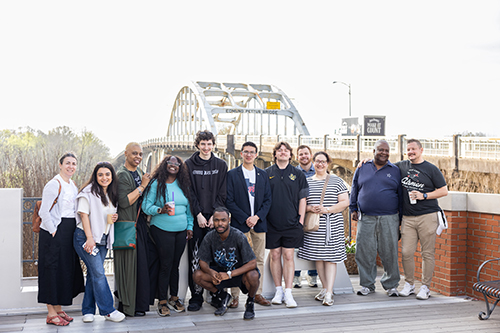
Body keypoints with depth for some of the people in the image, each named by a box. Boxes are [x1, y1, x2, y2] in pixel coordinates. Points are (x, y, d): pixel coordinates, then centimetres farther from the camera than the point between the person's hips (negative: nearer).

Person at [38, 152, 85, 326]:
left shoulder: (73, 186, 14)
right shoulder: (54, 184, -11)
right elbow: (44, 212, -16)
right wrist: (53, 231, -16)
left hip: (69, 233, 8)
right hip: (54, 233, -8)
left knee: (66, 270, 11)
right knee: (52, 270, -3)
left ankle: (58, 309, 22)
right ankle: (51, 313, 4)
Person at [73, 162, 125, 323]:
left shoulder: (111, 195, 15)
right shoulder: (89, 192, -7)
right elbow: (84, 214, -11)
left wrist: (114, 217, 3)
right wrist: (89, 238, -18)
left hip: (103, 239, 7)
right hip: (86, 238, -7)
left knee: (93, 274, 8)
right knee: (98, 273, -11)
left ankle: (88, 311, 14)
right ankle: (108, 310, -6)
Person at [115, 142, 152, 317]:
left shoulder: (139, 172, 14)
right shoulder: (122, 175, -12)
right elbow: (124, 202, -21)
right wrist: (142, 186, -17)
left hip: (141, 222, 9)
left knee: (150, 257, 9)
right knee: (132, 264, -3)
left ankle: (143, 299, 22)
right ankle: (130, 306, 9)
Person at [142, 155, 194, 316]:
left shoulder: (183, 185, 12)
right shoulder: (156, 184, -3)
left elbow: (188, 208, 17)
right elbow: (146, 206, -6)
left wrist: (190, 226, 12)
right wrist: (160, 210, -22)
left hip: (181, 231, 5)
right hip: (162, 230, -4)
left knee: (175, 264, 8)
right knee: (166, 265, -5)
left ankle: (174, 297, 20)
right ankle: (162, 301, 5)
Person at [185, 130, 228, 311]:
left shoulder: (221, 165, 9)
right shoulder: (189, 165, 5)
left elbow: (222, 193, 5)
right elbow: (189, 193, 0)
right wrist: (198, 214, -9)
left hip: (215, 218, 1)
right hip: (196, 218, -1)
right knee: (195, 258, -3)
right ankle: (196, 296, 3)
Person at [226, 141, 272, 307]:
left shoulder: (263, 174, 12)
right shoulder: (232, 174, 2)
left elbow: (267, 199, 8)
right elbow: (229, 201, -3)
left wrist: (257, 217, -7)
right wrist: (245, 219, -11)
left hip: (259, 223, 3)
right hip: (239, 224, -3)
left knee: (259, 260, 6)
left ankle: (257, 293, 14)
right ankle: (235, 295, 3)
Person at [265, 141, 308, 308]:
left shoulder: (298, 174, 7)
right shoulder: (266, 173, 6)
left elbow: (302, 199, 7)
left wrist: (301, 220, 1)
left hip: (291, 224, 0)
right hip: (272, 223, 1)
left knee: (289, 256, -1)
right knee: (275, 256, 5)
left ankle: (288, 293, 2)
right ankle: (278, 291, 16)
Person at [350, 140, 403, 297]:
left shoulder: (395, 170, 8)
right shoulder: (362, 169, 11)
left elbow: (401, 195, 10)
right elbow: (354, 190, 17)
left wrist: (400, 217, 6)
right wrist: (353, 209, 10)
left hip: (389, 219, -1)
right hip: (366, 219, 1)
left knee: (389, 253, 2)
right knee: (365, 252, 2)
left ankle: (391, 285, 16)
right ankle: (367, 284, 14)